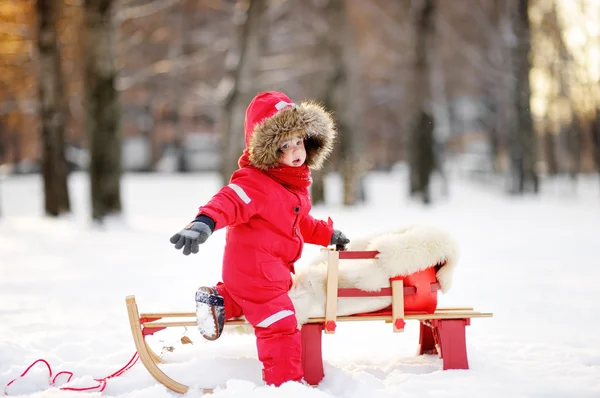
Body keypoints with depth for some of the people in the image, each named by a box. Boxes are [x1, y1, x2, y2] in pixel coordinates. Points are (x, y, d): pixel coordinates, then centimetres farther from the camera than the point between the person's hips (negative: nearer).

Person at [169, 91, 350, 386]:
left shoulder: (295, 184, 9)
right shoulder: (256, 183, -23)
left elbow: (299, 223, 26)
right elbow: (228, 202, -41)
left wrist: (327, 234, 30)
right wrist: (204, 223, -59)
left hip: (273, 268, 10)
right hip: (255, 269, -10)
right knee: (280, 326, -8)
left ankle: (219, 300, 25)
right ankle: (286, 381, -2)